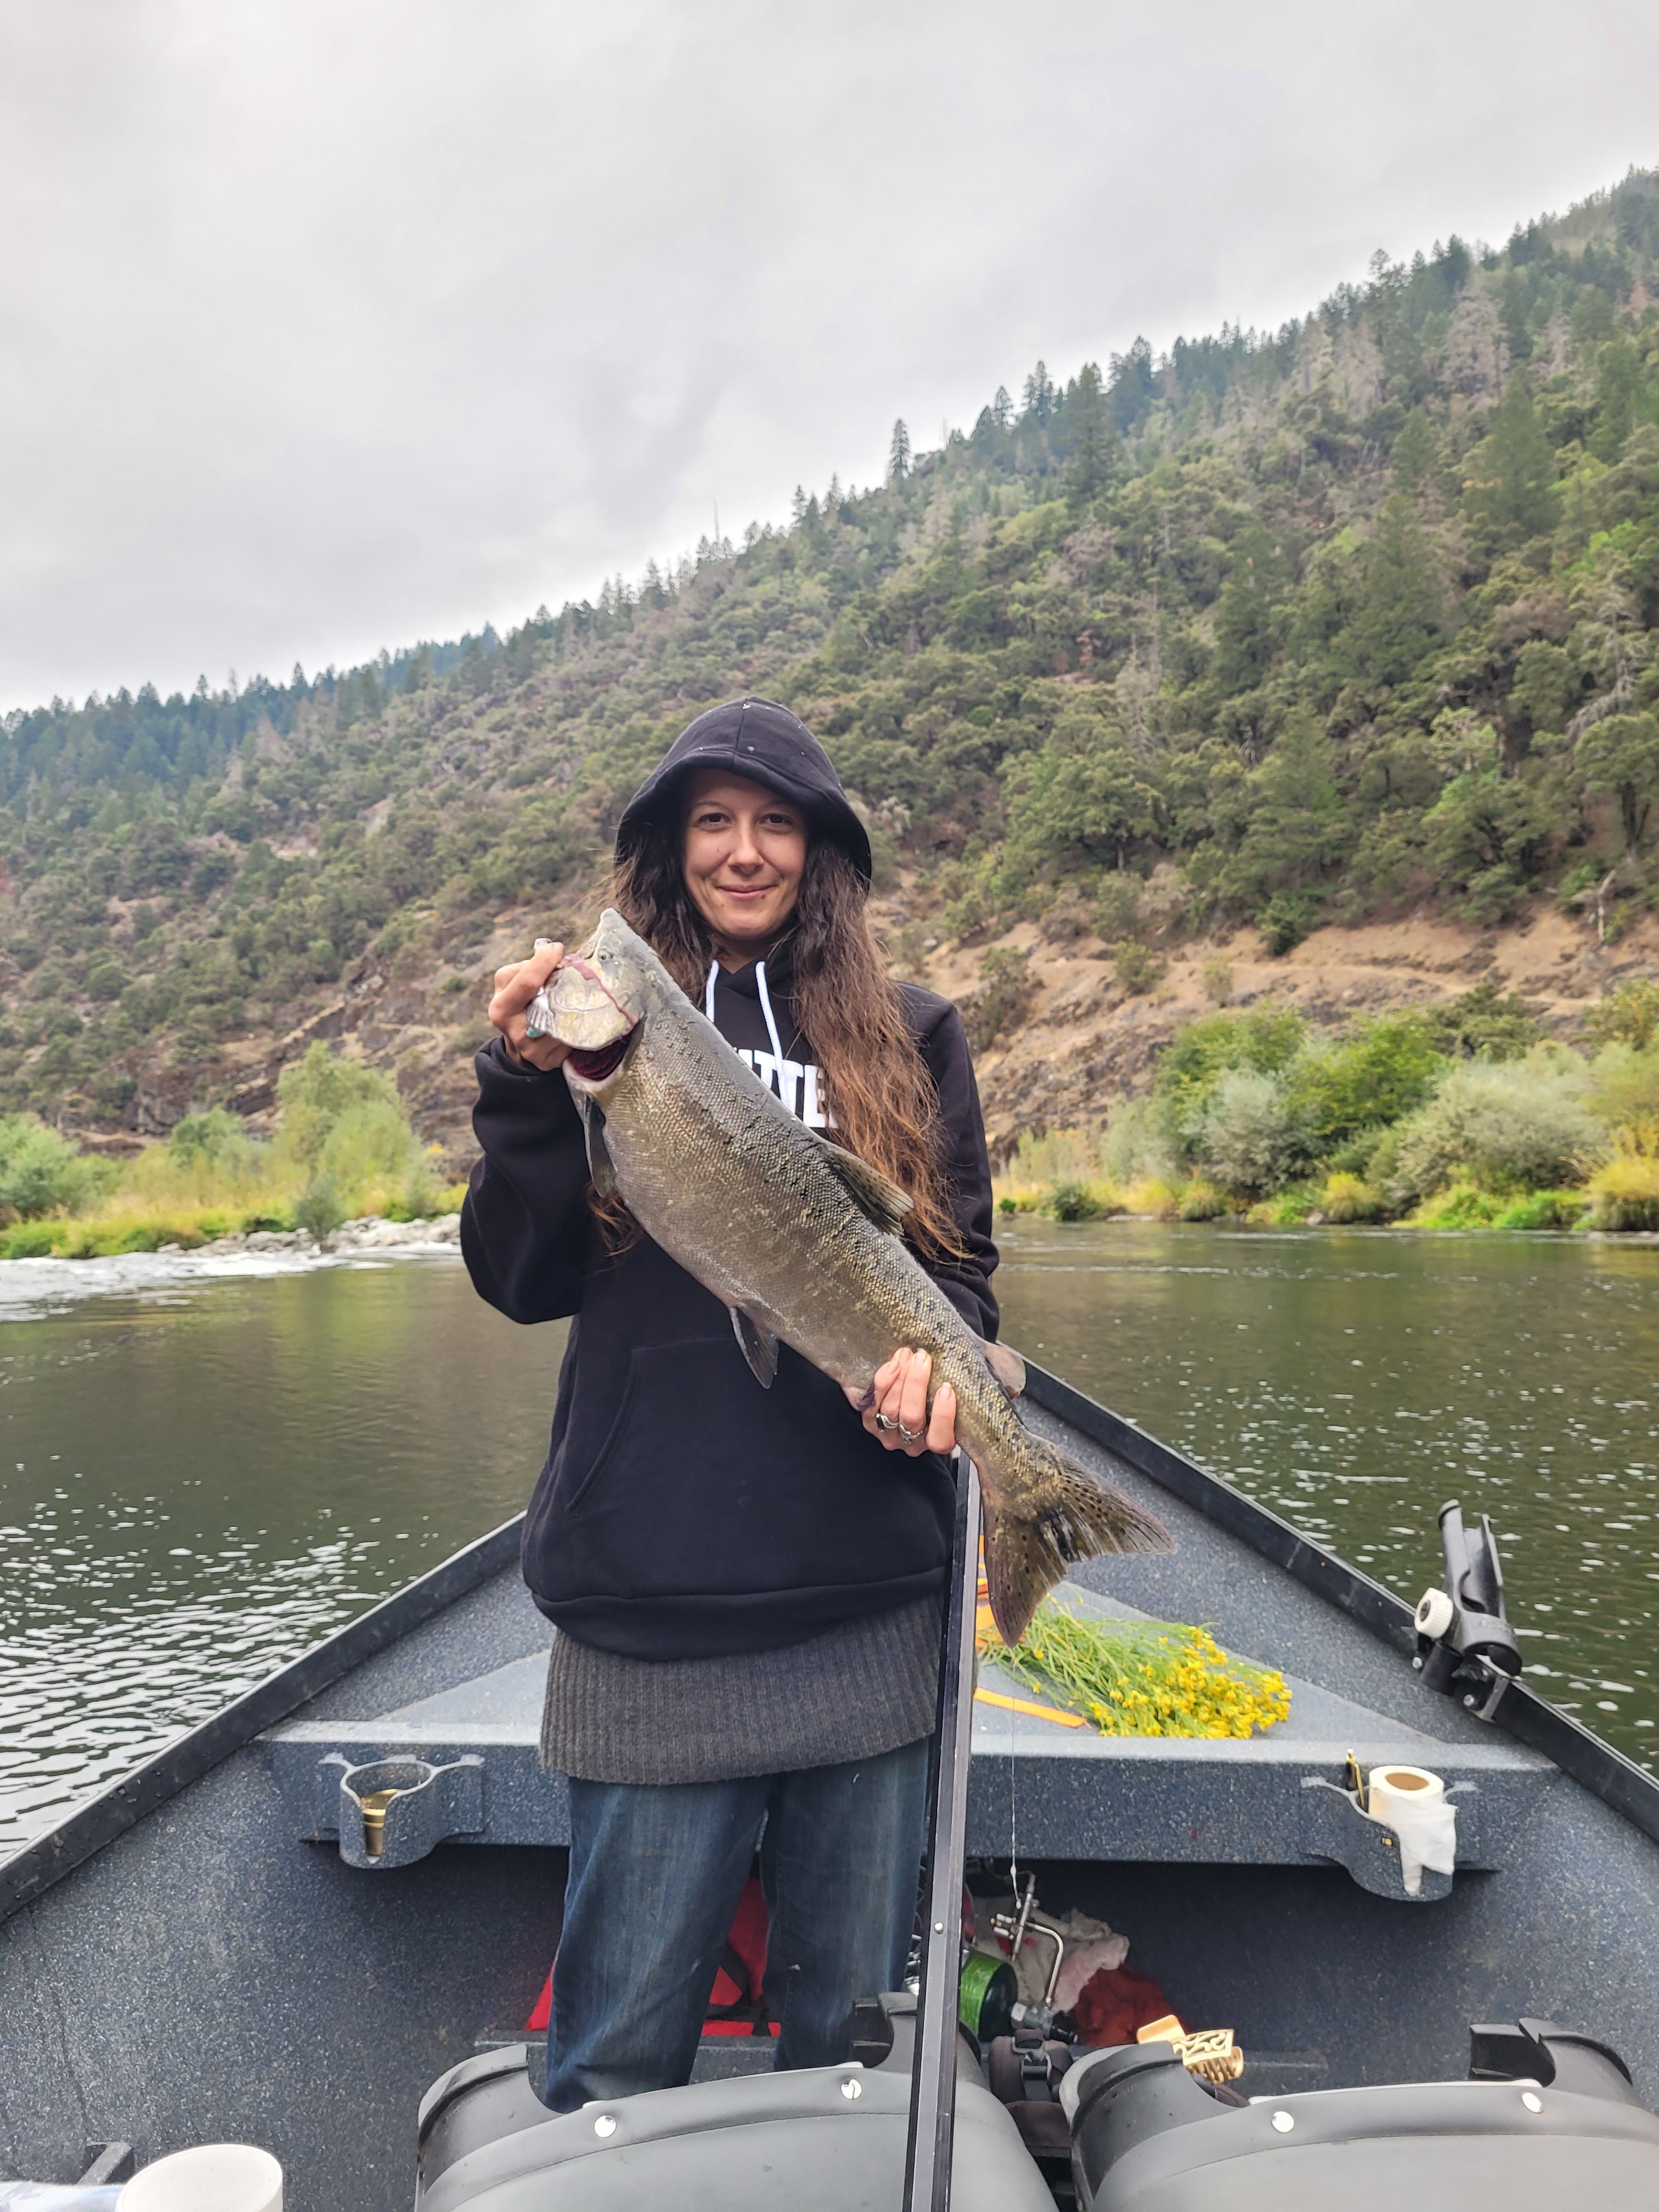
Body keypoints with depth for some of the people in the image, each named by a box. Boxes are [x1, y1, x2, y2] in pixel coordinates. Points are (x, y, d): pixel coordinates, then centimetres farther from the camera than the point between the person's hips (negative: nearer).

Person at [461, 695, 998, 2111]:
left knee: (855, 2031, 18)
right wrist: (532, 1088, -13)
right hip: (646, 1611, -1)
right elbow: (522, 1280, 1)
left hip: (865, 1607, 2)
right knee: (620, 2055, 11)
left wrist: (934, 1350, -13)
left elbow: (966, 1260, 9)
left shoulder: (910, 1037, 8)